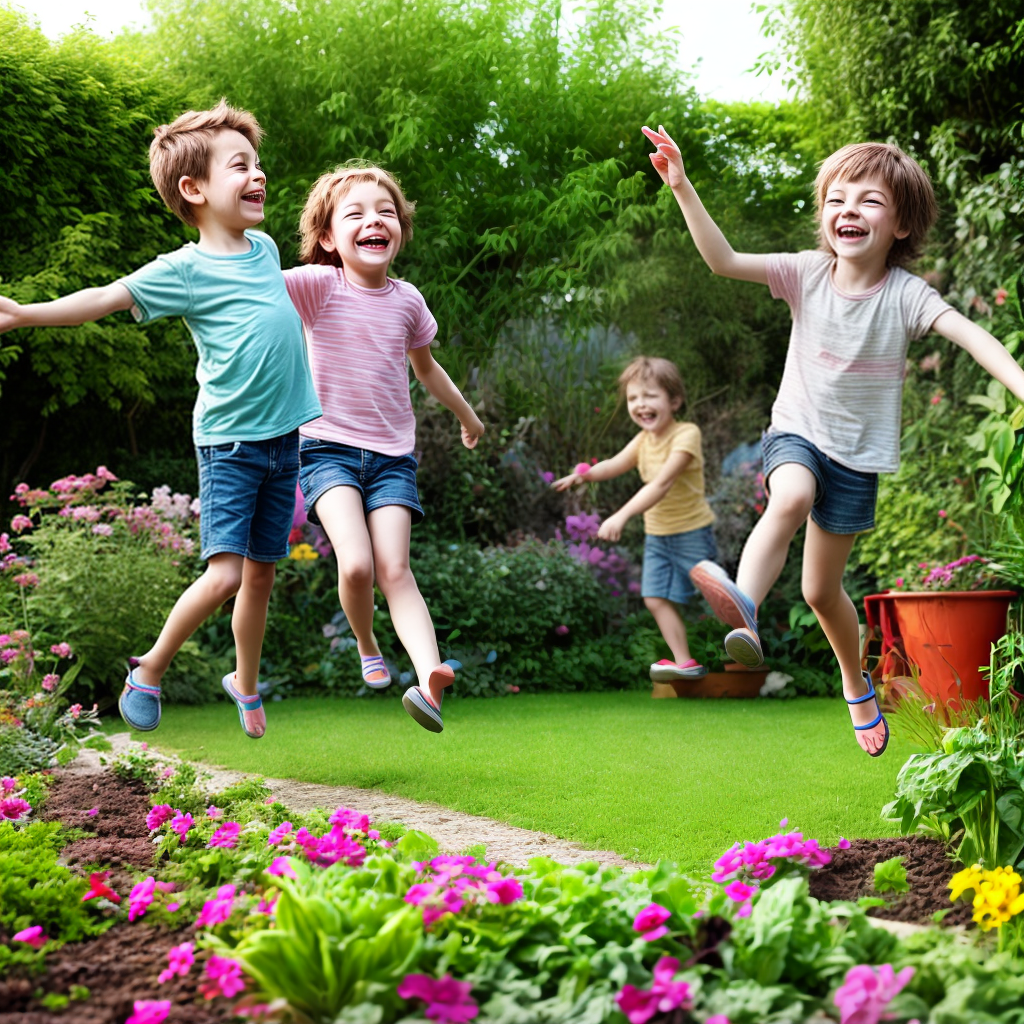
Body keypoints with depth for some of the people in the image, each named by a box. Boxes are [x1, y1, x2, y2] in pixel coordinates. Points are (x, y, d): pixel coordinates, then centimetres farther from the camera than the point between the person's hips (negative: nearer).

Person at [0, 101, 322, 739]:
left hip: (283, 439, 6)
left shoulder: (265, 248, 8)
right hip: (229, 440, -6)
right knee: (223, 574, -15)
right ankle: (149, 671, 8)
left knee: (261, 574, 13)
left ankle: (246, 684, 33)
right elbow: (105, 298, -17)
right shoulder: (184, 270, -11)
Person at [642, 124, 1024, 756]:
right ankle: (744, 612, -54)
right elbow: (724, 260, -18)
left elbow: (970, 333, -28)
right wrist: (682, 188, -30)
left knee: (823, 590, 8)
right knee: (791, 499, -37)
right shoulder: (806, 274, -10)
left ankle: (858, 686, 36)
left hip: (857, 453, 0)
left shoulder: (905, 294, -15)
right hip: (797, 432, 1)